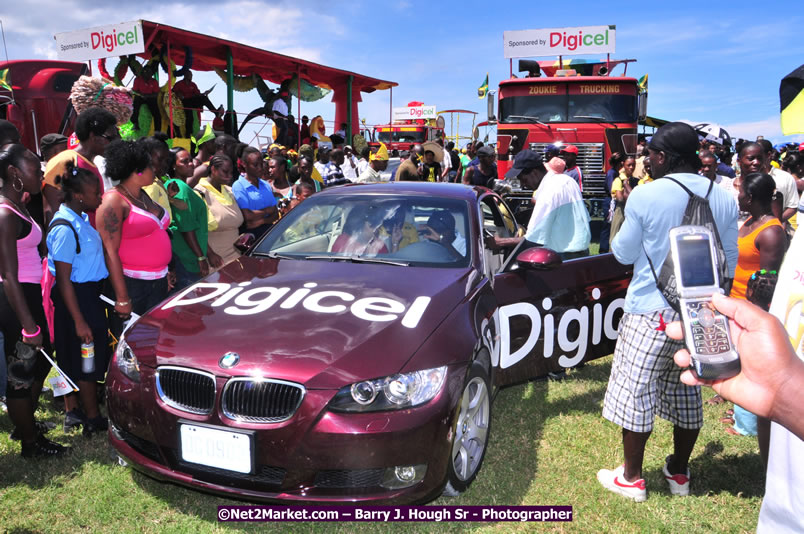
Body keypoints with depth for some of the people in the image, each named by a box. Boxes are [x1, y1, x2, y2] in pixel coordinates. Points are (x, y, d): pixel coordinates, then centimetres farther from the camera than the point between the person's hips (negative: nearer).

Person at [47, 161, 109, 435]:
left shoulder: (80, 218, 6)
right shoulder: (65, 229, -22)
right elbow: (64, 280, -22)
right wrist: (79, 321, -22)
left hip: (89, 293, 9)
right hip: (77, 297, -9)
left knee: (74, 358, 18)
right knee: (88, 359, 2)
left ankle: (72, 410, 32)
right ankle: (93, 419, 16)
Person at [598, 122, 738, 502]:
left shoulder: (645, 195, -13)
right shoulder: (722, 198, 3)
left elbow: (623, 253, -3)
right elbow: (730, 262, 9)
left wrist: (623, 219, 14)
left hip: (652, 310, -5)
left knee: (637, 391, 5)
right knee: (687, 391, 17)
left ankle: (631, 478, 17)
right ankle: (679, 473, 32)